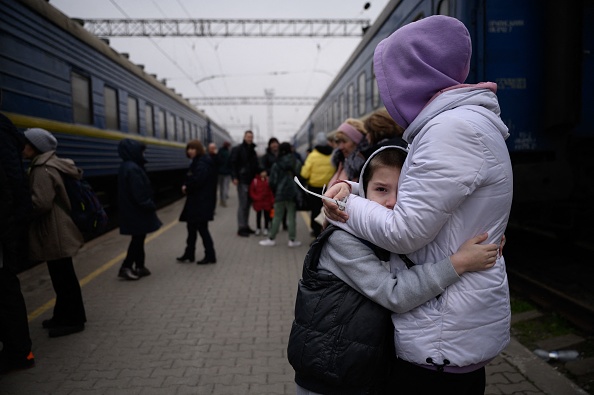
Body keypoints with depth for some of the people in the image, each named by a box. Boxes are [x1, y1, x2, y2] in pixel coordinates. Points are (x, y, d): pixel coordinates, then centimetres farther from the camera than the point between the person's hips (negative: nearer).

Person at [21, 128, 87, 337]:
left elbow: (41, 203, -27)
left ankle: (72, 320, 10)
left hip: (55, 234, -10)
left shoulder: (43, 171, -19)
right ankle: (64, 316, 29)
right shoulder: (46, 166, 13)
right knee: (61, 276, 17)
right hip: (54, 232, 10)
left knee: (63, 277, 0)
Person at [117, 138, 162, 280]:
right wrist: (151, 206, -13)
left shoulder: (127, 167, 11)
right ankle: (125, 268, 3)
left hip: (132, 210, 10)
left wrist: (149, 205, 15)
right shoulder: (132, 169, -21)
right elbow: (139, 194, -24)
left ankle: (139, 267, 22)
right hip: (137, 211, -10)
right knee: (137, 239, -1)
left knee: (138, 238, 15)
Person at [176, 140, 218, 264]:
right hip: (196, 200, 11)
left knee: (202, 227, -5)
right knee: (192, 226, 15)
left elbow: (198, 180, -27)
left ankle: (210, 255, 3)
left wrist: (187, 188, -11)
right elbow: (191, 178, 19)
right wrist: (186, 186, -1)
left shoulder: (202, 163, -17)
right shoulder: (197, 162, 16)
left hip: (202, 201, -11)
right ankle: (189, 253, 25)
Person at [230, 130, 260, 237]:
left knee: (247, 204, 11)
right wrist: (234, 177, -19)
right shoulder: (237, 149, -3)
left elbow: (255, 166, 22)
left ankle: (245, 226, 18)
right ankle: (241, 228, -1)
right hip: (242, 181, -7)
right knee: (243, 205, -6)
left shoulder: (252, 150, 18)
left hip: (251, 181, 7)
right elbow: (233, 164, -10)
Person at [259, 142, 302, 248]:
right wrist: (298, 191, 11)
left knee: (277, 217, 6)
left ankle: (271, 239, 11)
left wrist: (275, 191, 13)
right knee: (291, 217, 6)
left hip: (280, 194, -1)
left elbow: (272, 182, -4)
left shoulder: (276, 165, -4)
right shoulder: (296, 164, -2)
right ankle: (292, 240, 8)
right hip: (292, 194, 1)